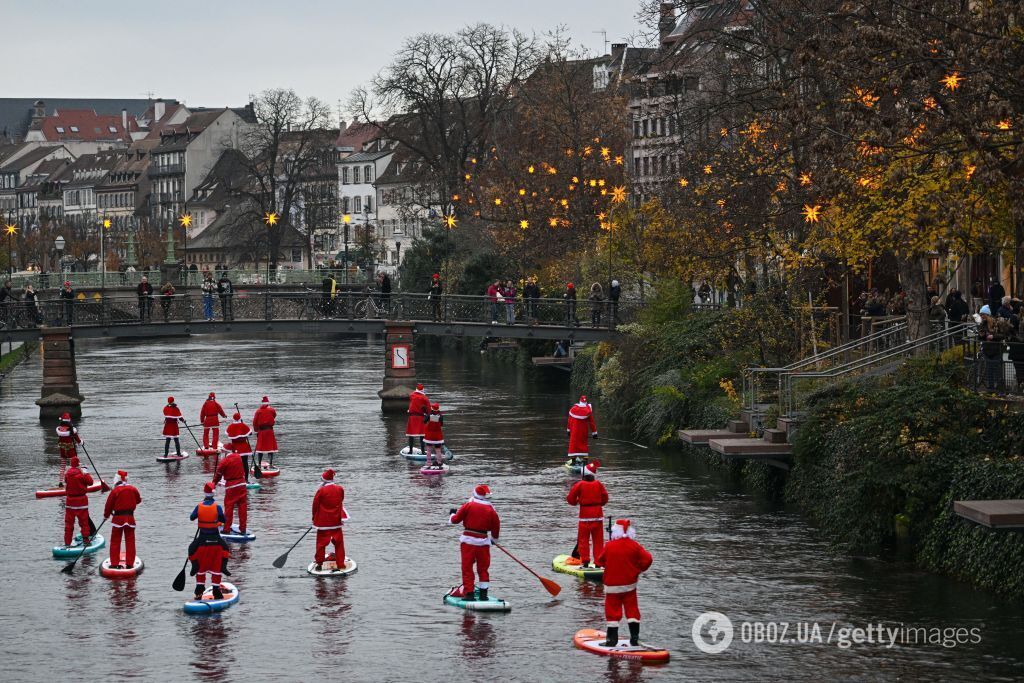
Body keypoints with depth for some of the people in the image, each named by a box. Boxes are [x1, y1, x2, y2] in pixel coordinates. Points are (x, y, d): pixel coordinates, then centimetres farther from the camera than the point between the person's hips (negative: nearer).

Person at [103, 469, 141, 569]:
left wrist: (106, 515, 13)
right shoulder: (133, 489, 1)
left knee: (115, 542, 6)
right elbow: (138, 500, 18)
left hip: (118, 517, -3)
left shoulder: (115, 491, -10)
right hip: (130, 518, 3)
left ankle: (114, 564, 5)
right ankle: (129, 564, 7)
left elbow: (109, 505, -4)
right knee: (130, 541, 8)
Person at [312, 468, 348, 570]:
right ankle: (340, 564, 13)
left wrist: (314, 518, 10)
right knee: (339, 542, 11)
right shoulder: (340, 489, 0)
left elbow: (315, 505, -3)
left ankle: (319, 564, 6)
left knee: (321, 543, 6)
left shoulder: (321, 491, -11)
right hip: (336, 521, 3)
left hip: (323, 521, -3)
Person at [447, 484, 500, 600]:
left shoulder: (468, 505, -5)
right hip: (483, 541, 2)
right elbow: (496, 526, 10)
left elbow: (455, 520, 2)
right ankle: (483, 594, 9)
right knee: (483, 568, 12)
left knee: (467, 568, 4)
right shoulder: (491, 509, 1)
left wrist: (453, 514, 26)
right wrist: (494, 538, 30)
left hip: (468, 540, -2)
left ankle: (469, 593, 0)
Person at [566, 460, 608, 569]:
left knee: (583, 539, 4)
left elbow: (571, 500, -4)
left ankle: (585, 562, -4)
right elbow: (605, 499, 8)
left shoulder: (579, 485, -7)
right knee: (598, 540, 9)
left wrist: (577, 502, 16)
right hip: (598, 515, 3)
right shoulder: (599, 484, 0)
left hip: (585, 516, -3)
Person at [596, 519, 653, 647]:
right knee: (632, 609, 10)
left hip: (612, 584, -2)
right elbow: (647, 559, -6)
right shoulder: (634, 546, -4)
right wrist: (639, 570, 9)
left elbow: (600, 561, 3)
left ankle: (612, 638, 3)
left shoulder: (609, 546, -8)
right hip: (630, 584, 2)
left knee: (613, 610, 4)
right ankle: (634, 637, 8)